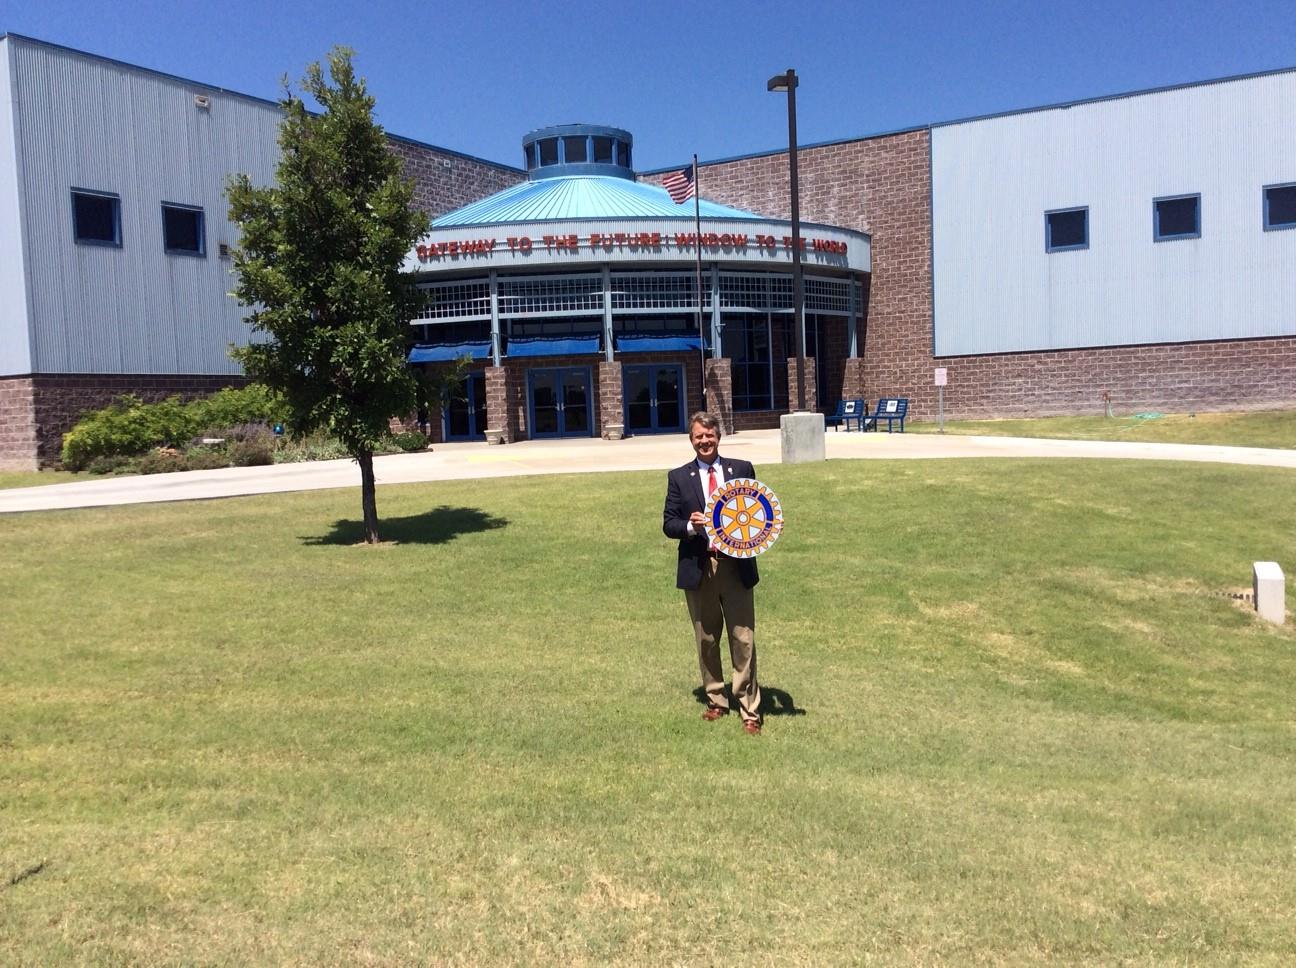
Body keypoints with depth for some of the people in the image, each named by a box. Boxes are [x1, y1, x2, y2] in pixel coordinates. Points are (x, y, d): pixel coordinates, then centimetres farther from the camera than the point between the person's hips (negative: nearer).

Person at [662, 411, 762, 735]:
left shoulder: (742, 469, 5)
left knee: (744, 640, -1)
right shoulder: (678, 477, 4)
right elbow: (668, 523, 2)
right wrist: (690, 526, -18)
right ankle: (716, 700, 27)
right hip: (698, 569, 1)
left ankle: (749, 710, 8)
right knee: (706, 640, 11)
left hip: (737, 566, 0)